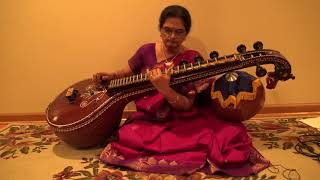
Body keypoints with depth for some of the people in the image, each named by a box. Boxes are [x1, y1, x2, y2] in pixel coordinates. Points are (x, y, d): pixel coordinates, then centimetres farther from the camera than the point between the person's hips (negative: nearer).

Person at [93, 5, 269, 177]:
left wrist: (164, 89, -30)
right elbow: (125, 74, 17)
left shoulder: (193, 61, -9)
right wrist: (110, 76, -4)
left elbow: (187, 106, -13)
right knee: (127, 137, -29)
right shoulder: (146, 51, 0)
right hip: (148, 120, 3)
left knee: (228, 133, -24)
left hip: (181, 122, -3)